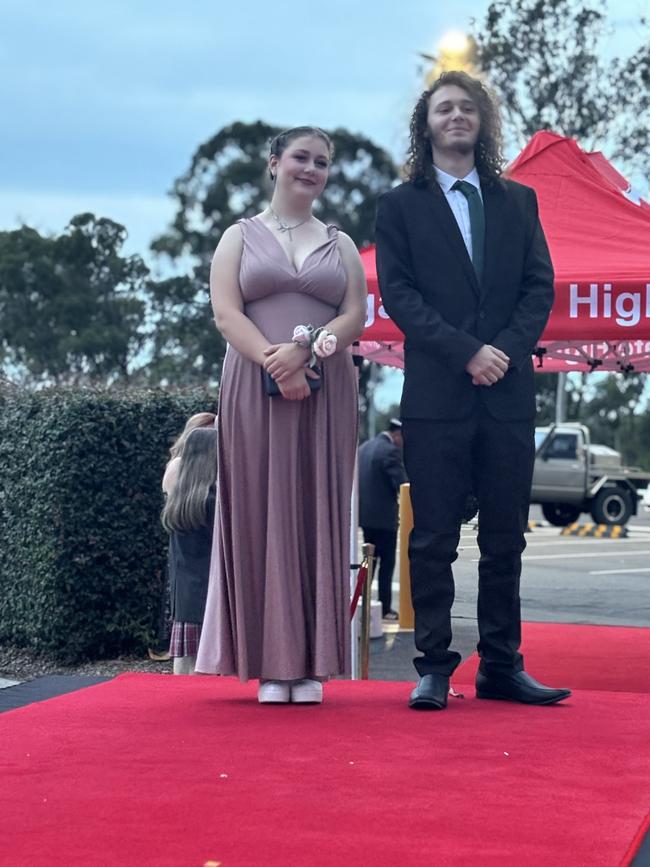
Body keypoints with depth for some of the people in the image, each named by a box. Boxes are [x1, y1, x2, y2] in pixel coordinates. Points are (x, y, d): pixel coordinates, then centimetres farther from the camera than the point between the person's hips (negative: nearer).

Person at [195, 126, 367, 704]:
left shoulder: (340, 244, 17)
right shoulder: (241, 237, 11)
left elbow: (356, 315, 4)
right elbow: (226, 313, -2)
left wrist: (307, 348, -14)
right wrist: (274, 362, -17)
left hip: (325, 393, 2)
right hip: (255, 391, -1)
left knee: (317, 517, -2)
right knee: (262, 515, -4)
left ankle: (312, 663, -1)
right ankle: (271, 663, -3)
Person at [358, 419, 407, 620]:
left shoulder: (365, 447, 11)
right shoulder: (391, 451, -17)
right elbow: (401, 483, -19)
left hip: (365, 514, 8)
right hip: (383, 516, -8)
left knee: (370, 560, 17)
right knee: (387, 563, -2)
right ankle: (384, 609, -2)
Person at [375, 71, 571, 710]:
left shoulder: (518, 202, 16)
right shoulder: (400, 206, 7)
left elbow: (540, 285, 8)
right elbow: (398, 294, -3)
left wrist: (507, 349, -9)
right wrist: (466, 352, -14)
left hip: (507, 394, 3)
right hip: (436, 395, -3)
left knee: (505, 538, 6)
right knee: (434, 539, -1)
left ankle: (501, 667, 12)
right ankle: (433, 669, 4)